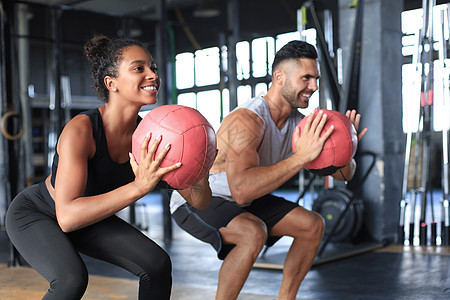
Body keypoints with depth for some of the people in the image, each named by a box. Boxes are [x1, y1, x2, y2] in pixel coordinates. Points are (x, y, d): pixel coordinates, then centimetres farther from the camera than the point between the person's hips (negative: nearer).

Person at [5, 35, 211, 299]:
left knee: (158, 264, -10)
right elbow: (67, 216, -42)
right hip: (34, 213, -5)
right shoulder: (81, 129, -34)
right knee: (72, 278, -32)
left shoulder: (150, 136, -18)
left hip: (88, 217, 6)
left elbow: (200, 201, -15)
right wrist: (139, 187, -50)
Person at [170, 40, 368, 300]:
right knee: (253, 232, -36)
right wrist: (301, 157, -45)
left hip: (242, 203, 8)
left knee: (313, 225, 2)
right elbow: (241, 190, -45)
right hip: (195, 199, -8)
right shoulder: (247, 120, -31)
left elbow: (344, 174, 0)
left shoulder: (299, 123, -6)